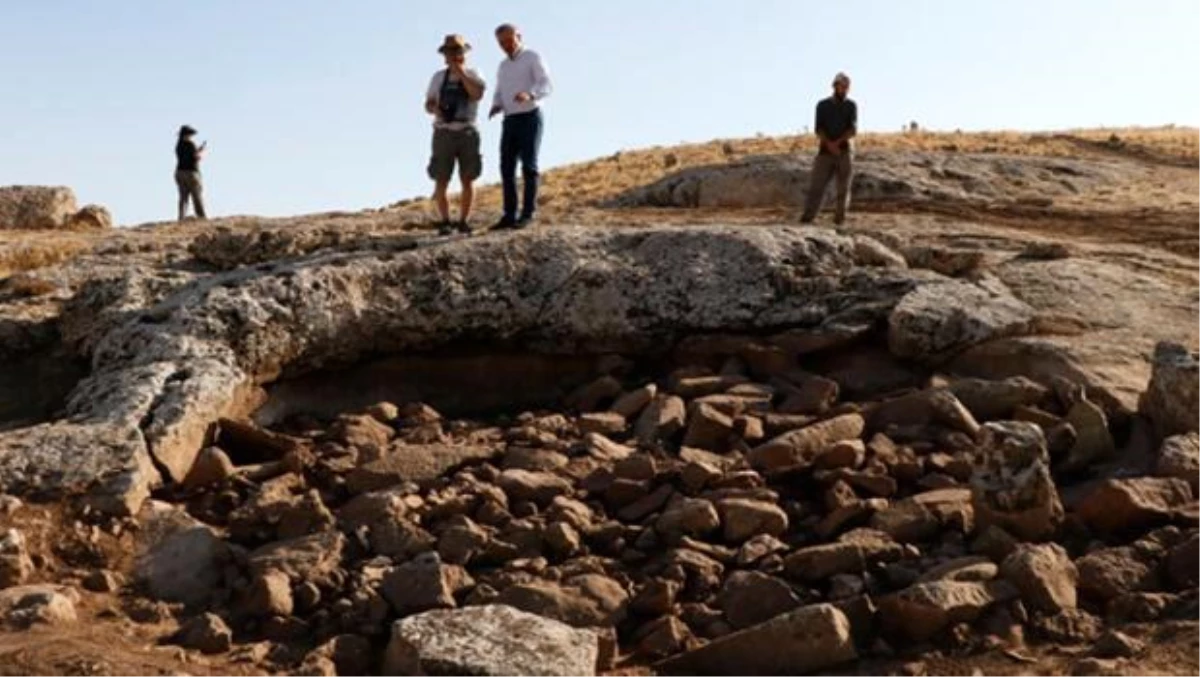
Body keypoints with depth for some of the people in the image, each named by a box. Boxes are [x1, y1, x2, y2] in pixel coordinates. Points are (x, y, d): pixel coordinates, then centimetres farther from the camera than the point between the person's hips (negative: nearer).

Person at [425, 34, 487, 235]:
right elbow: (428, 105, 9)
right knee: (441, 181, -4)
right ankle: (445, 222, 8)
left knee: (468, 180, 1)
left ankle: (463, 221, 12)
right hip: (444, 134, 1)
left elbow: (477, 94, -17)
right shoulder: (438, 77, 8)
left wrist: (461, 73, -20)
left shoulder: (473, 75, 4)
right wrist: (436, 109, -13)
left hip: (467, 133, 0)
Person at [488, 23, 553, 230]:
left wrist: (528, 95, -35)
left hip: (530, 118, -6)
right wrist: (495, 107, -3)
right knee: (507, 168, -2)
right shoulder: (503, 65, 19)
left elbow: (546, 87, -14)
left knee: (528, 166, -11)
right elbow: (500, 95, 21)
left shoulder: (533, 58, -3)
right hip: (510, 122, 6)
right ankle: (510, 216, 0)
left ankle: (528, 213, -8)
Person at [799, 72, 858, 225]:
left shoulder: (852, 106, 7)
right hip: (825, 151, 0)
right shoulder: (822, 105, 7)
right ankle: (807, 217, -13)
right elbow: (818, 129, -3)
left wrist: (838, 142, -18)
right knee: (817, 185, -8)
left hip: (845, 151, 0)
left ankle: (840, 218, -2)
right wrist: (829, 144, -20)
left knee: (843, 187, -3)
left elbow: (853, 130, -4)